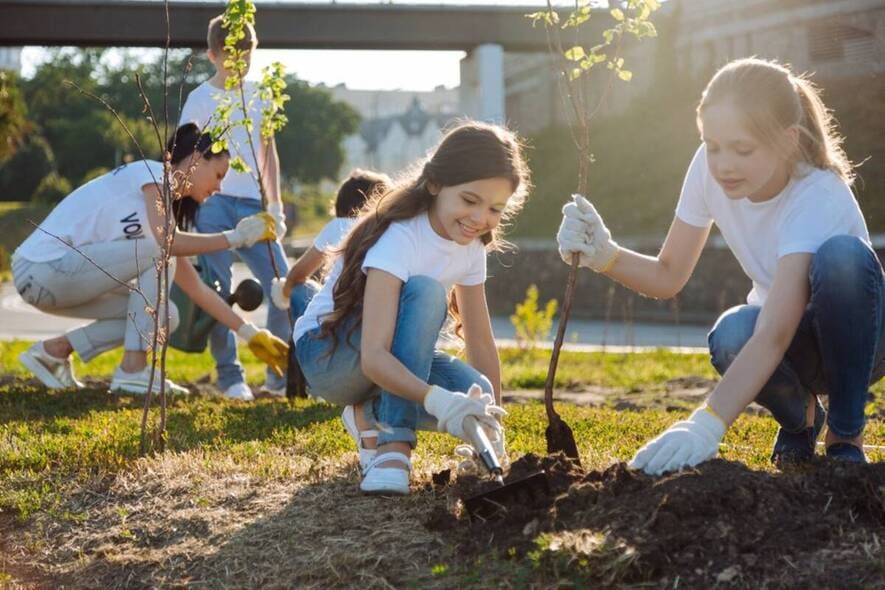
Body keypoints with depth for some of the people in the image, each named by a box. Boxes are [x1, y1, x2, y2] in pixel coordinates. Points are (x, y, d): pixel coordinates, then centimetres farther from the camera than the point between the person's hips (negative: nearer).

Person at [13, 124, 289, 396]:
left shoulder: (166, 208, 17)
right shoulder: (153, 172, -7)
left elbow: (196, 288, 16)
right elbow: (165, 242, -25)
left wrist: (250, 334, 12)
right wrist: (233, 237, -16)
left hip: (57, 275, 9)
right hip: (42, 267, -9)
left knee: (164, 316, 4)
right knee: (160, 255, -16)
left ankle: (54, 351, 11)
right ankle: (133, 370, -13)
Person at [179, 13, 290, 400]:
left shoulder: (258, 95, 12)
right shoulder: (201, 99, -1)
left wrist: (275, 204, 12)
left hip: (253, 206, 4)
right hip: (214, 205, -4)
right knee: (218, 292, -4)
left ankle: (281, 375, 7)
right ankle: (229, 376, 7)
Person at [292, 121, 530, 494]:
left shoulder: (470, 247, -6)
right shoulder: (399, 238, -29)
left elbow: (480, 341, 0)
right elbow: (374, 357, -40)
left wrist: (493, 426, -4)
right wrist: (437, 400, -55)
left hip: (389, 361, 7)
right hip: (326, 352, -7)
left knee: (476, 401, -23)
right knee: (424, 292, -34)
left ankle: (371, 415, 5)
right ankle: (394, 442, -28)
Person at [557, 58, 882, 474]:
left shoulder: (818, 200, -33)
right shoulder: (709, 169, -16)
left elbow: (773, 335, -44)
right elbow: (668, 276, -9)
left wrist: (706, 425, -55)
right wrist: (604, 255, -30)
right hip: (793, 346, 4)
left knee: (843, 255, -36)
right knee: (731, 337, -34)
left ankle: (846, 435, -15)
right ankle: (800, 418, 3)